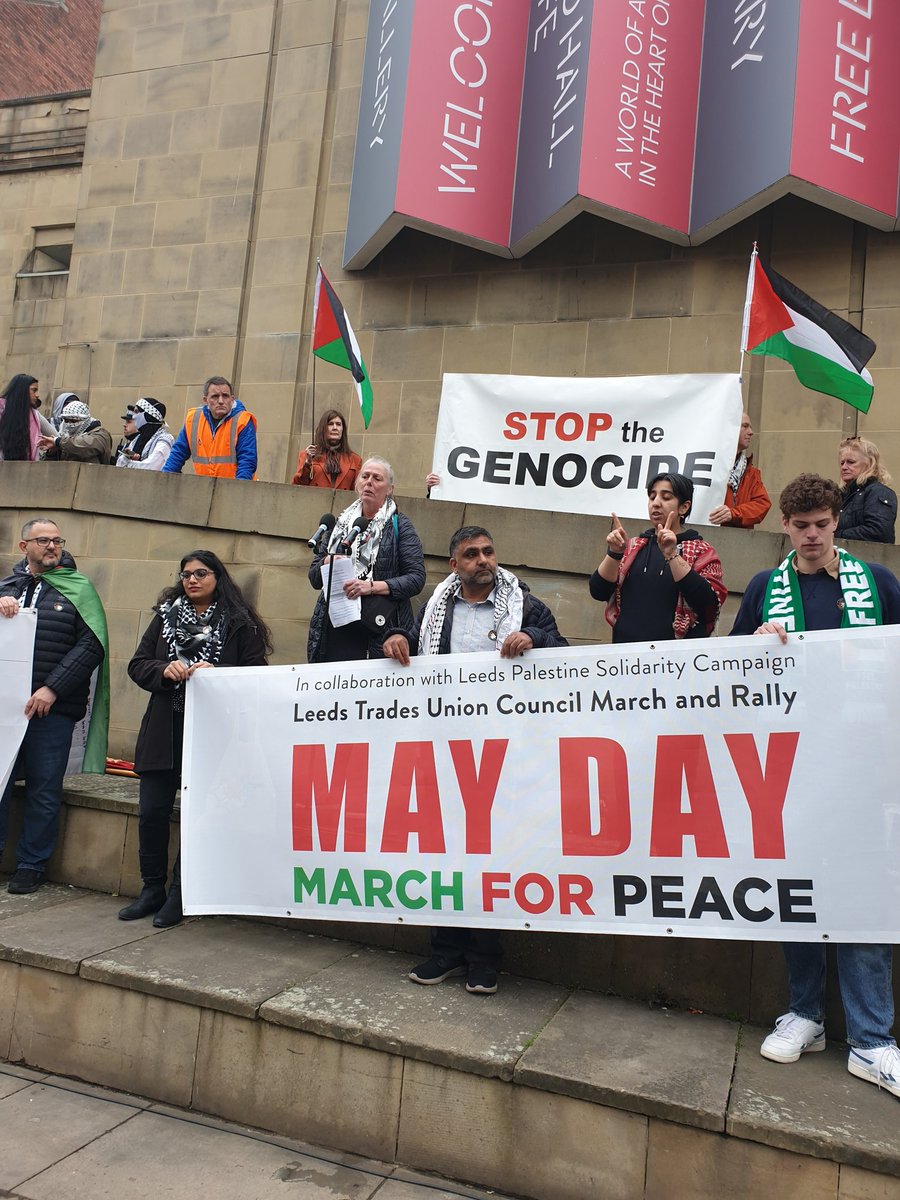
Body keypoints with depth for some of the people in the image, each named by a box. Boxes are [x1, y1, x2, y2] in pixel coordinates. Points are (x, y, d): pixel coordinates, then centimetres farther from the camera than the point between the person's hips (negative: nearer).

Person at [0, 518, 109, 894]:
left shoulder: (77, 589, 3)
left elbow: (92, 646, -6)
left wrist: (52, 688, -14)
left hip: (52, 708, -3)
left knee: (43, 791, 5)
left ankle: (31, 864, 18)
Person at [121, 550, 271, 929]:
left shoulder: (239, 624, 1)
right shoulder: (166, 616, 13)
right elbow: (138, 665, 10)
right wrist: (165, 670, -10)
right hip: (164, 731, 4)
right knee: (152, 811, 3)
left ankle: (180, 894, 12)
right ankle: (152, 889, 20)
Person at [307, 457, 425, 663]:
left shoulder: (400, 526, 3)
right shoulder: (341, 523, 15)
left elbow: (416, 578, -6)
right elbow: (314, 577, 17)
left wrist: (372, 586, -17)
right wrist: (327, 562, -5)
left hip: (378, 629, -3)